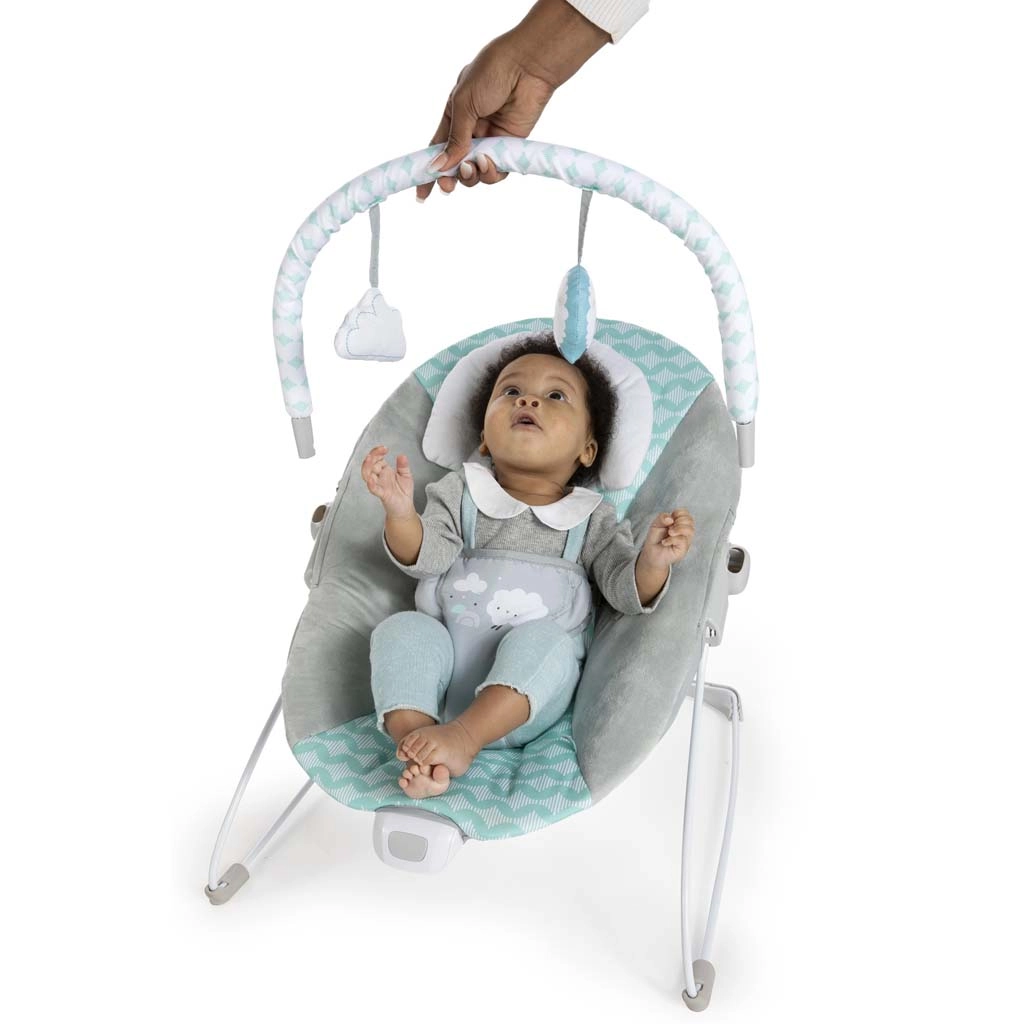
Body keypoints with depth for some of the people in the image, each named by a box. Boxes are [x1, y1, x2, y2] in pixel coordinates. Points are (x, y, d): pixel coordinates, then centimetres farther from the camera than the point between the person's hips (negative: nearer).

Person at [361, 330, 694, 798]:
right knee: (401, 629, -24)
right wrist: (400, 512, -25)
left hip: (528, 690, -1)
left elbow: (627, 591, 0)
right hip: (445, 671, 2)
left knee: (542, 638, -30)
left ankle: (462, 737, -39)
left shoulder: (592, 519, 9)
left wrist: (652, 560, -23)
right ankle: (414, 744, -34)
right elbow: (425, 557, -4)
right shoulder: (458, 492, 10)